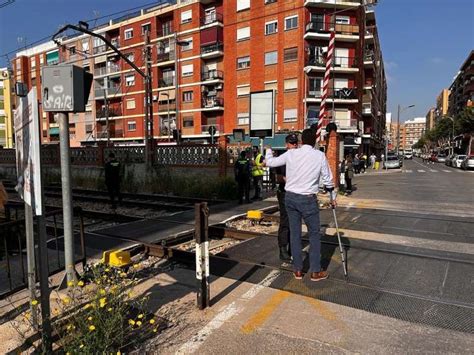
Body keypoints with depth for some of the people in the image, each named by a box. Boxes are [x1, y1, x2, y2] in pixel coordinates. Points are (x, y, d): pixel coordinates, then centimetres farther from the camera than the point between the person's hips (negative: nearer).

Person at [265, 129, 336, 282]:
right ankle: (315, 271, 18)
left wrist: (268, 151, 30)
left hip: (290, 197, 3)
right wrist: (333, 196, 17)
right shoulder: (320, 156, -4)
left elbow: (269, 162, 8)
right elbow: (328, 179, 2)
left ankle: (298, 270, 22)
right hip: (308, 199, -3)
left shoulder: (291, 153, 0)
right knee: (314, 234, 11)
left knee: (294, 233, 12)